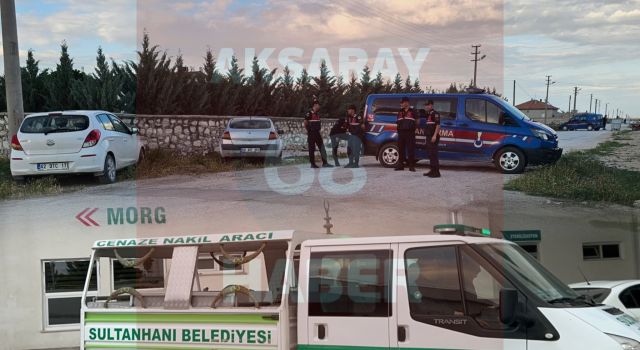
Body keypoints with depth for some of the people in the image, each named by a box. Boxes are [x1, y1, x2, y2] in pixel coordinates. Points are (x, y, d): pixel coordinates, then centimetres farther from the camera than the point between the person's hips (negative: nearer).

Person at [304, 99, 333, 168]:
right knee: (312, 149, -1)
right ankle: (312, 164, 6)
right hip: (311, 134, -7)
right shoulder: (309, 114, -11)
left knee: (322, 148, 2)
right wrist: (309, 131, -2)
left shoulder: (318, 114, 13)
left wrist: (318, 130, 13)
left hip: (317, 133, 7)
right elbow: (305, 124, -12)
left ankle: (324, 163, 3)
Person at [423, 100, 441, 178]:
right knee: (430, 154, 12)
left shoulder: (435, 113, -10)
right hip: (429, 136, 10)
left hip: (433, 137, -10)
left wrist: (435, 135, -24)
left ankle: (436, 172, -10)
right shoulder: (428, 114, 19)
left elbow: (438, 125, -17)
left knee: (433, 154, -11)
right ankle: (432, 170, 20)